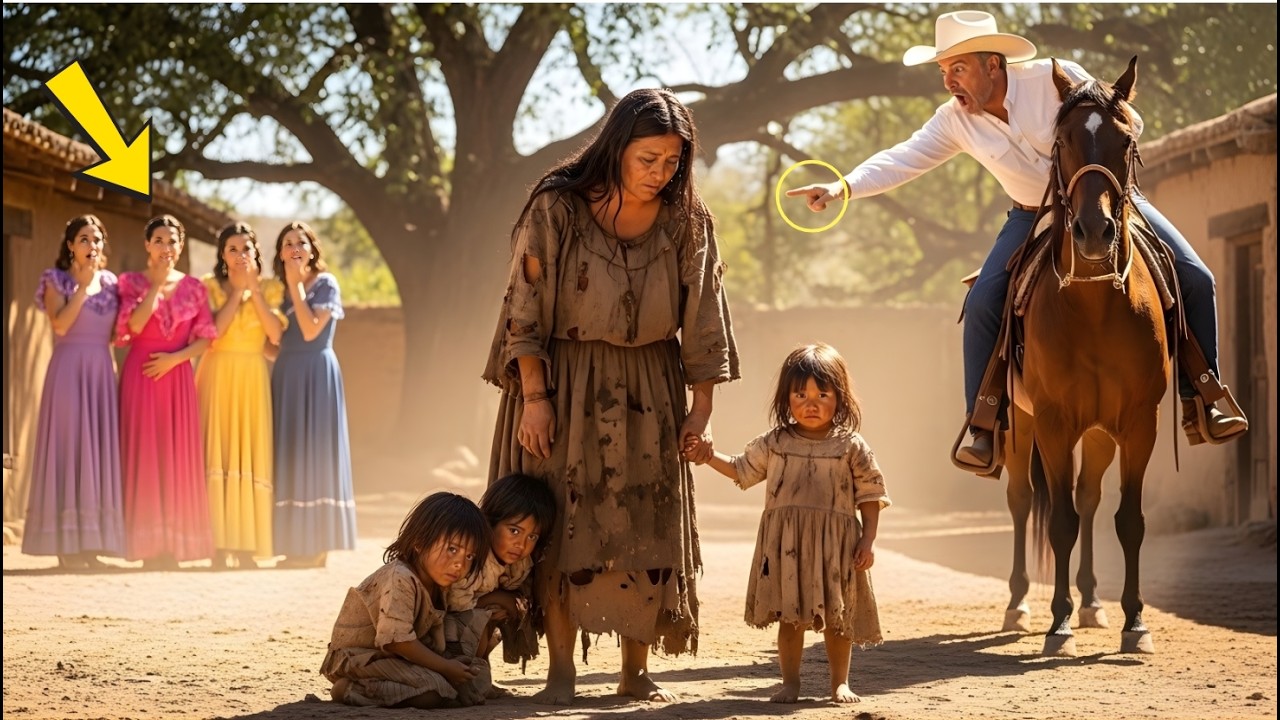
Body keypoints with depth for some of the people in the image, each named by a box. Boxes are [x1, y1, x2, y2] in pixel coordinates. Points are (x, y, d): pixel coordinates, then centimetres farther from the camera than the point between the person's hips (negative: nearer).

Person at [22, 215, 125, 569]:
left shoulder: (110, 283, 14)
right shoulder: (57, 280, 1)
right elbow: (60, 325, -14)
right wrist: (83, 285, -13)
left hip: (102, 372, 5)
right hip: (69, 369, -5)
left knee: (100, 448, 2)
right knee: (68, 447, -7)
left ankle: (91, 542, 4)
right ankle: (66, 543, -6)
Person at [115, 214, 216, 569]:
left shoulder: (193, 287, 9)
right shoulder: (132, 282, 4)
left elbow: (205, 339, 5)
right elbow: (133, 325, -12)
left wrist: (174, 358, -10)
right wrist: (157, 283, -11)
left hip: (177, 375, 2)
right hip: (140, 374, -2)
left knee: (178, 454, -1)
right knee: (143, 452, -5)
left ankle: (174, 543, 1)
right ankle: (149, 545, -5)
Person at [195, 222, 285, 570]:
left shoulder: (270, 288, 9)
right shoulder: (210, 286, 5)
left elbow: (276, 334, -6)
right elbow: (214, 329, -11)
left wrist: (254, 290, -7)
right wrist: (237, 290, -7)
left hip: (253, 377, 1)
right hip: (218, 374, -1)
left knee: (250, 453, -2)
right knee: (218, 453, -5)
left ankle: (246, 545, 0)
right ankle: (219, 544, -6)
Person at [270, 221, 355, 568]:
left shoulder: (326, 284, -3)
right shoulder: (280, 289, 13)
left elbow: (310, 330, -16)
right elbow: (274, 339, 11)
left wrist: (296, 285, -12)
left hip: (317, 374, -6)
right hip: (286, 374, 6)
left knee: (314, 450, -7)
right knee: (291, 453, 3)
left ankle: (317, 546, -6)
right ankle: (297, 544, 5)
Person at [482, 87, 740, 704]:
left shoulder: (686, 220, -4)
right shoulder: (556, 208, -13)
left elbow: (703, 318, 1)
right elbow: (526, 308, -9)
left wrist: (701, 408, -2)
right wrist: (534, 398, -13)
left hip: (649, 393, 3)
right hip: (564, 387, -3)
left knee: (647, 534, 3)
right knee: (561, 531, -5)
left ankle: (636, 671, 11)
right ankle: (560, 672, 0)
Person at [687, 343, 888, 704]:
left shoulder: (851, 447, -1)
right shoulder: (774, 444, 5)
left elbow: (870, 496, 0)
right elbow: (742, 470, 19)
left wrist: (868, 541, -7)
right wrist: (710, 456, 7)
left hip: (836, 544, -1)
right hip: (785, 545, 1)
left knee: (837, 617, 6)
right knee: (789, 616, 5)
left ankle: (840, 682, 20)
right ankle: (790, 683, 15)